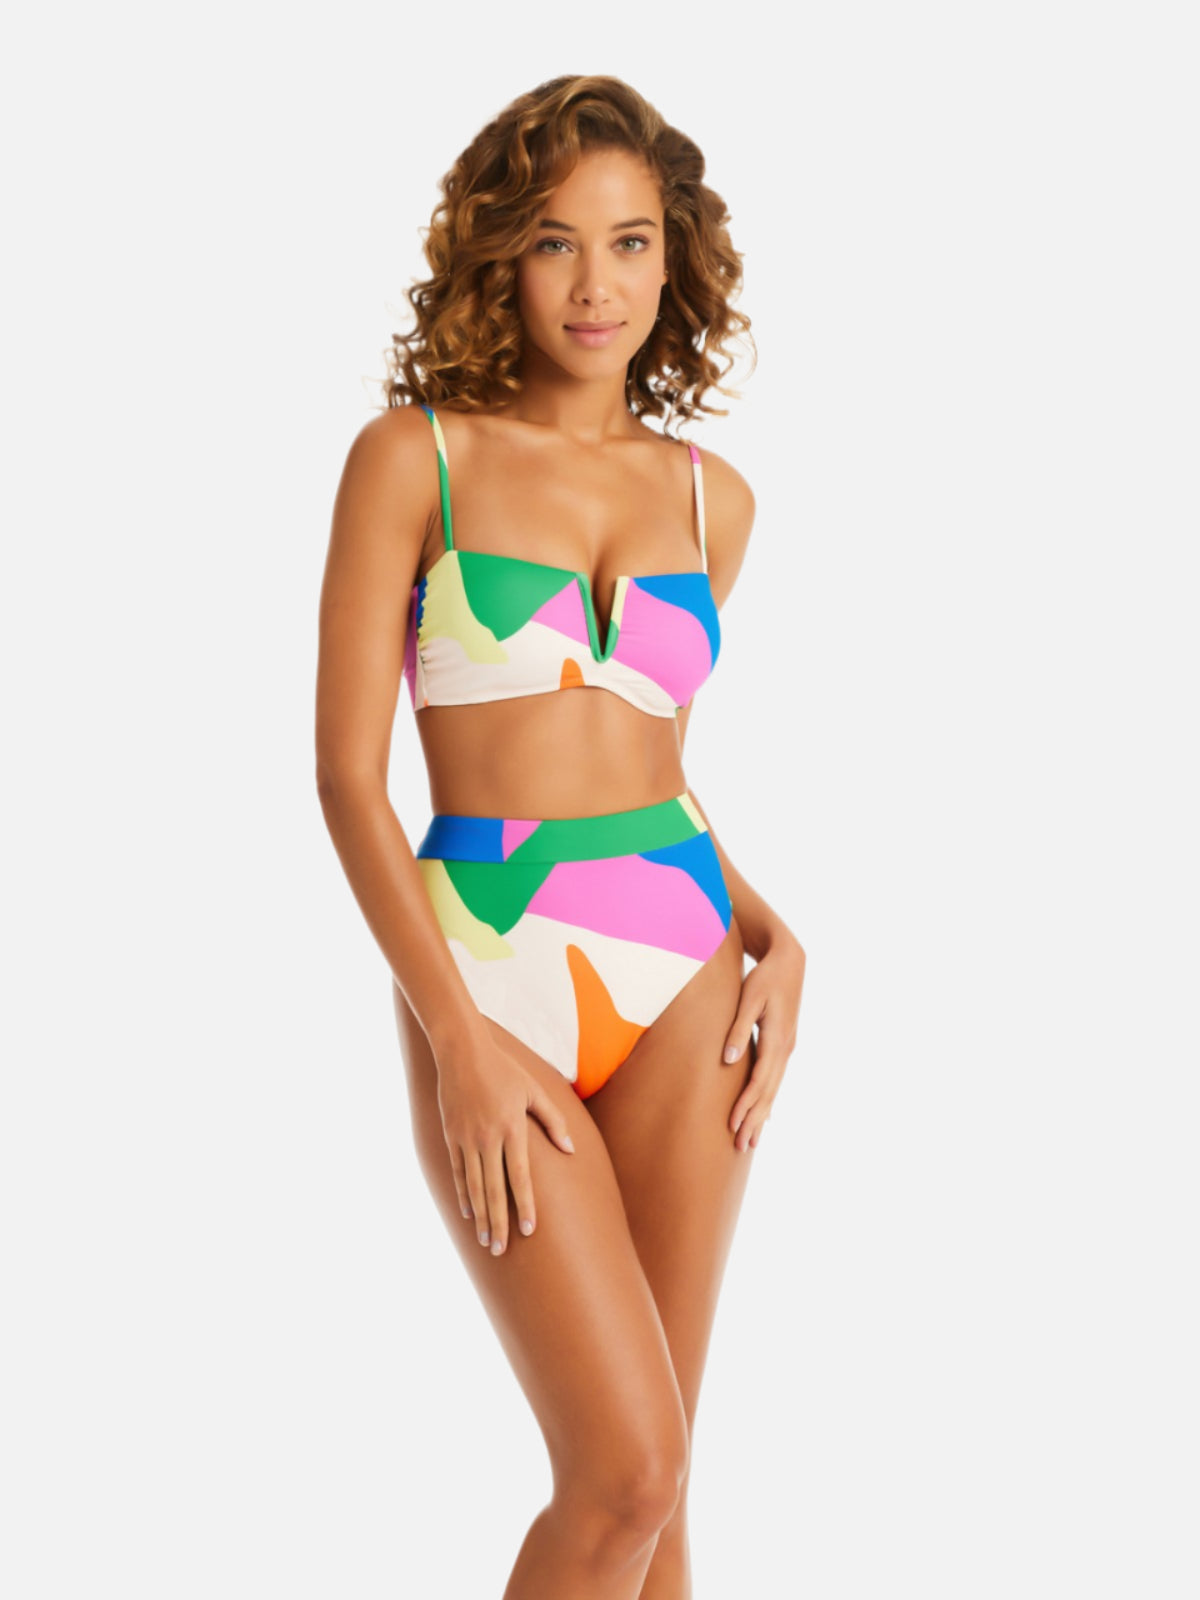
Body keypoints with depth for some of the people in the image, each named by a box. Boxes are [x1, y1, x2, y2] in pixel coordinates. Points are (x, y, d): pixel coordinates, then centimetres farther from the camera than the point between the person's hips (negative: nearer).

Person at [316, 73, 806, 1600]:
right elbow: (349, 772, -6)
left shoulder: (708, 495, 9)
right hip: (487, 967, -4)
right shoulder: (412, 456, -3)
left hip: (683, 978, 4)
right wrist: (458, 1040, -14)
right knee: (624, 1470, -10)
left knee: (647, 1475, 7)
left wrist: (773, 936, 3)